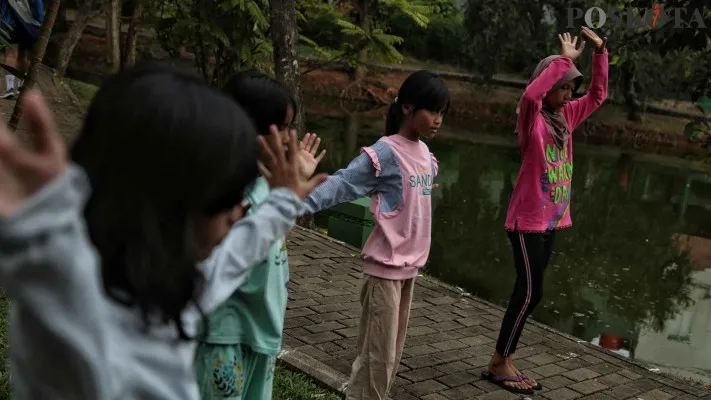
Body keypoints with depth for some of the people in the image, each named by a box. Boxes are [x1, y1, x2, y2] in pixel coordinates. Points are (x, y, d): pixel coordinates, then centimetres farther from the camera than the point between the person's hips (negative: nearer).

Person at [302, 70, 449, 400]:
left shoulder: (425, 155, 9)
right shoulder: (387, 152, -15)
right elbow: (342, 183, -22)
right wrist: (301, 204, -35)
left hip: (410, 264, 8)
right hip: (386, 265, -8)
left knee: (392, 350, 16)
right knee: (379, 352, -3)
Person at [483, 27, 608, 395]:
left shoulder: (565, 117, 10)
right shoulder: (533, 117, -12)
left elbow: (598, 95, 20)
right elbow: (530, 94, -35)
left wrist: (600, 53, 8)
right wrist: (564, 59, -27)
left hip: (551, 220, 8)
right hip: (528, 220, -8)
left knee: (528, 292, 10)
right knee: (529, 292, -6)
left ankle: (503, 361, 19)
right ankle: (499, 364, 5)